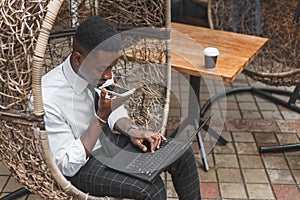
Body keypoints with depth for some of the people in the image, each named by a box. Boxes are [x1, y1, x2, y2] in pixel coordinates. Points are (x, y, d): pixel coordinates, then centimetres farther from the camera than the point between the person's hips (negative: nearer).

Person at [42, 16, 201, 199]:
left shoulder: (98, 70, -10)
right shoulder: (48, 99, -30)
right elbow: (68, 165, -23)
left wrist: (131, 130, -11)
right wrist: (102, 116, -30)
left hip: (107, 140, 7)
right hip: (80, 166, -6)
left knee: (182, 154, -4)